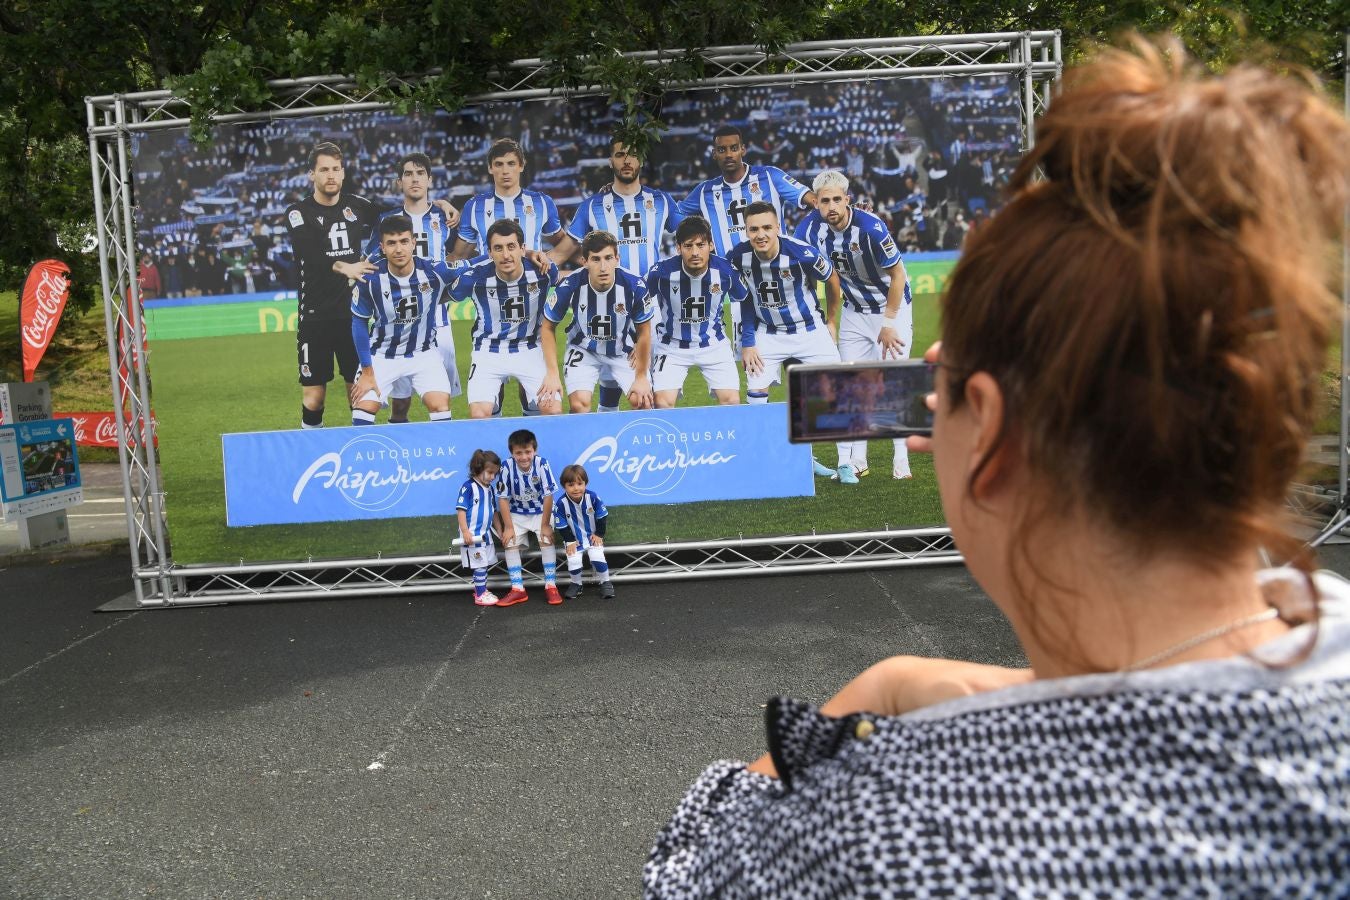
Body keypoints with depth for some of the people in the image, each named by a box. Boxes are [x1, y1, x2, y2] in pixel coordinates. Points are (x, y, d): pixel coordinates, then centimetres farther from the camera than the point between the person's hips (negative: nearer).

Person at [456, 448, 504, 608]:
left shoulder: (490, 489, 9)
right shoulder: (469, 487, -15)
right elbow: (460, 510, -17)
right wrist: (465, 532, -21)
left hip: (486, 534, 8)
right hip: (473, 535, -8)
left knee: (484, 564, 15)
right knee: (479, 565, -3)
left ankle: (481, 590, 27)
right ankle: (480, 595, 5)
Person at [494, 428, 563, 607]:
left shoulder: (541, 464, -25)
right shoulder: (507, 468, -22)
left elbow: (548, 496, -19)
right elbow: (503, 498, -14)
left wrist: (545, 524, -16)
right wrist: (508, 527, -15)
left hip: (541, 511, -2)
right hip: (517, 513, 2)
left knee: (547, 541, -19)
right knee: (510, 543, -13)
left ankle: (551, 587, -7)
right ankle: (518, 590, -4)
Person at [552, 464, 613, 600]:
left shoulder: (592, 497, -20)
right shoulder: (560, 503, -22)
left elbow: (601, 516, -5)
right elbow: (561, 525, -11)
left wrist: (599, 534, -5)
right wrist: (569, 541, -12)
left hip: (592, 535, 0)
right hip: (573, 538, 0)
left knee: (597, 557, -17)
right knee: (573, 561, -16)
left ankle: (606, 583, 8)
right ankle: (575, 584, 13)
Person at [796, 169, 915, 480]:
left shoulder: (870, 227, -27)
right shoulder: (809, 229, -14)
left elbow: (898, 275, -17)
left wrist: (888, 323, -16)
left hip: (892, 306, -4)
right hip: (854, 311, 4)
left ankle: (901, 458, 3)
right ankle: (857, 460, 8)